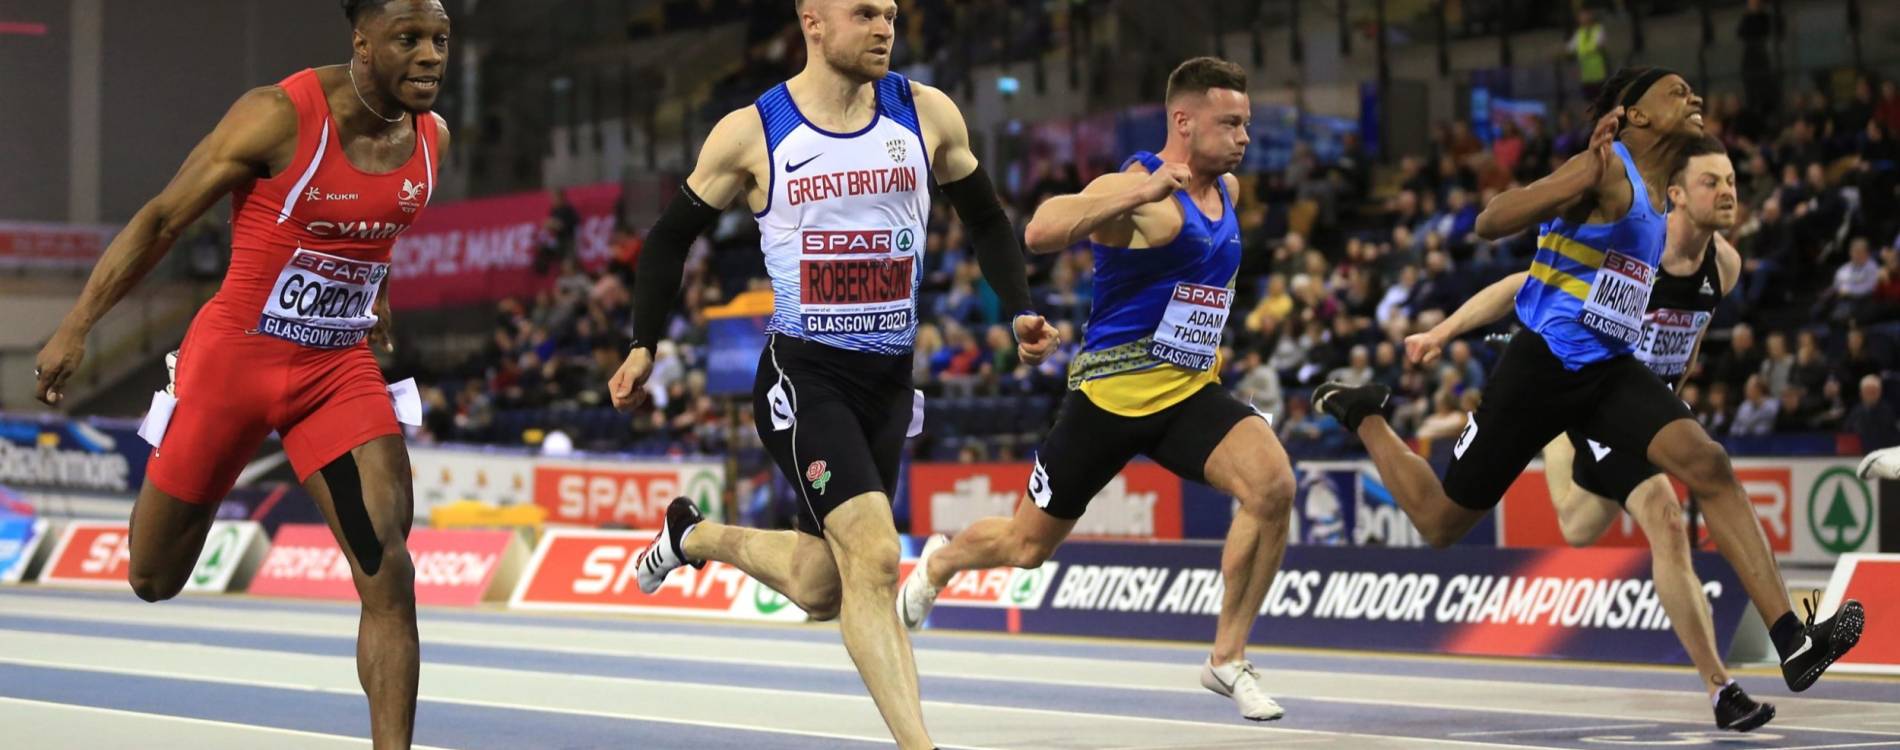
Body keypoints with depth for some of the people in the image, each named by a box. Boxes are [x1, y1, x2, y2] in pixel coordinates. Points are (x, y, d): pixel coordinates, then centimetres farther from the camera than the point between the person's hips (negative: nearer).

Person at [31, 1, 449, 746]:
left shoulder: (431, 136, -2)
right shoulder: (279, 117, -19)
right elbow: (161, 218, -12)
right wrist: (77, 326, -12)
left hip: (340, 369, 4)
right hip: (235, 357, -3)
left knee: (389, 578, -14)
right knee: (155, 581, 11)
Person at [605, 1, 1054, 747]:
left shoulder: (927, 114, 1)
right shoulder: (750, 133, -5)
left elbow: (985, 219, 15)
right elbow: (672, 235, 8)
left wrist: (1019, 313, 2)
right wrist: (644, 345, 6)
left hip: (889, 380, 5)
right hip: (804, 376, -4)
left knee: (820, 588, 11)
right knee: (875, 557, -21)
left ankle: (696, 535, 39)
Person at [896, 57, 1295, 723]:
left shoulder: (1227, 190, 10)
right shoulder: (1136, 189, -15)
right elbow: (1040, 232, -34)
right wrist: (1142, 192, -39)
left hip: (1190, 391, 6)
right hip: (1113, 392, -5)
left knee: (1273, 485, -23)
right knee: (1027, 546, 9)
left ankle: (1228, 659, -11)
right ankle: (939, 563, 44)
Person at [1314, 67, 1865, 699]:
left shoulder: (1655, 192, 13)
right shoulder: (1609, 171, -14)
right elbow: (1489, 224, -24)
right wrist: (1584, 176, -33)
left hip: (1611, 368, 7)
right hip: (1545, 365, -7)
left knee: (1707, 464, -20)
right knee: (1442, 523, 7)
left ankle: (1793, 644, -27)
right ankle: (1362, 417, 36)